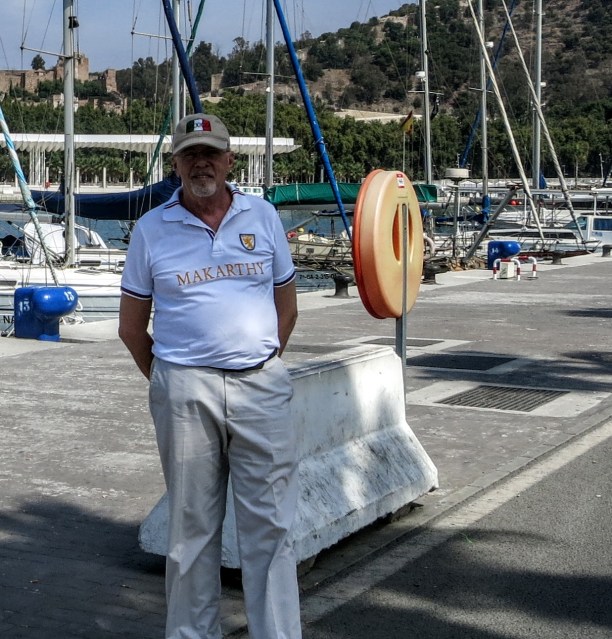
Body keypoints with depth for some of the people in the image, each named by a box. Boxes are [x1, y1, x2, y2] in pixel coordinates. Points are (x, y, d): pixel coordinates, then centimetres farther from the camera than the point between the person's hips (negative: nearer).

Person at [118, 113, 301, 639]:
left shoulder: (263, 216, 8)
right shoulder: (152, 229, 4)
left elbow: (286, 305, 14)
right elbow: (132, 325, 9)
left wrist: (260, 367, 9)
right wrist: (167, 380, 7)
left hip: (262, 387, 1)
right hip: (184, 392, -1)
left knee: (270, 524, 2)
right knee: (193, 526, 8)